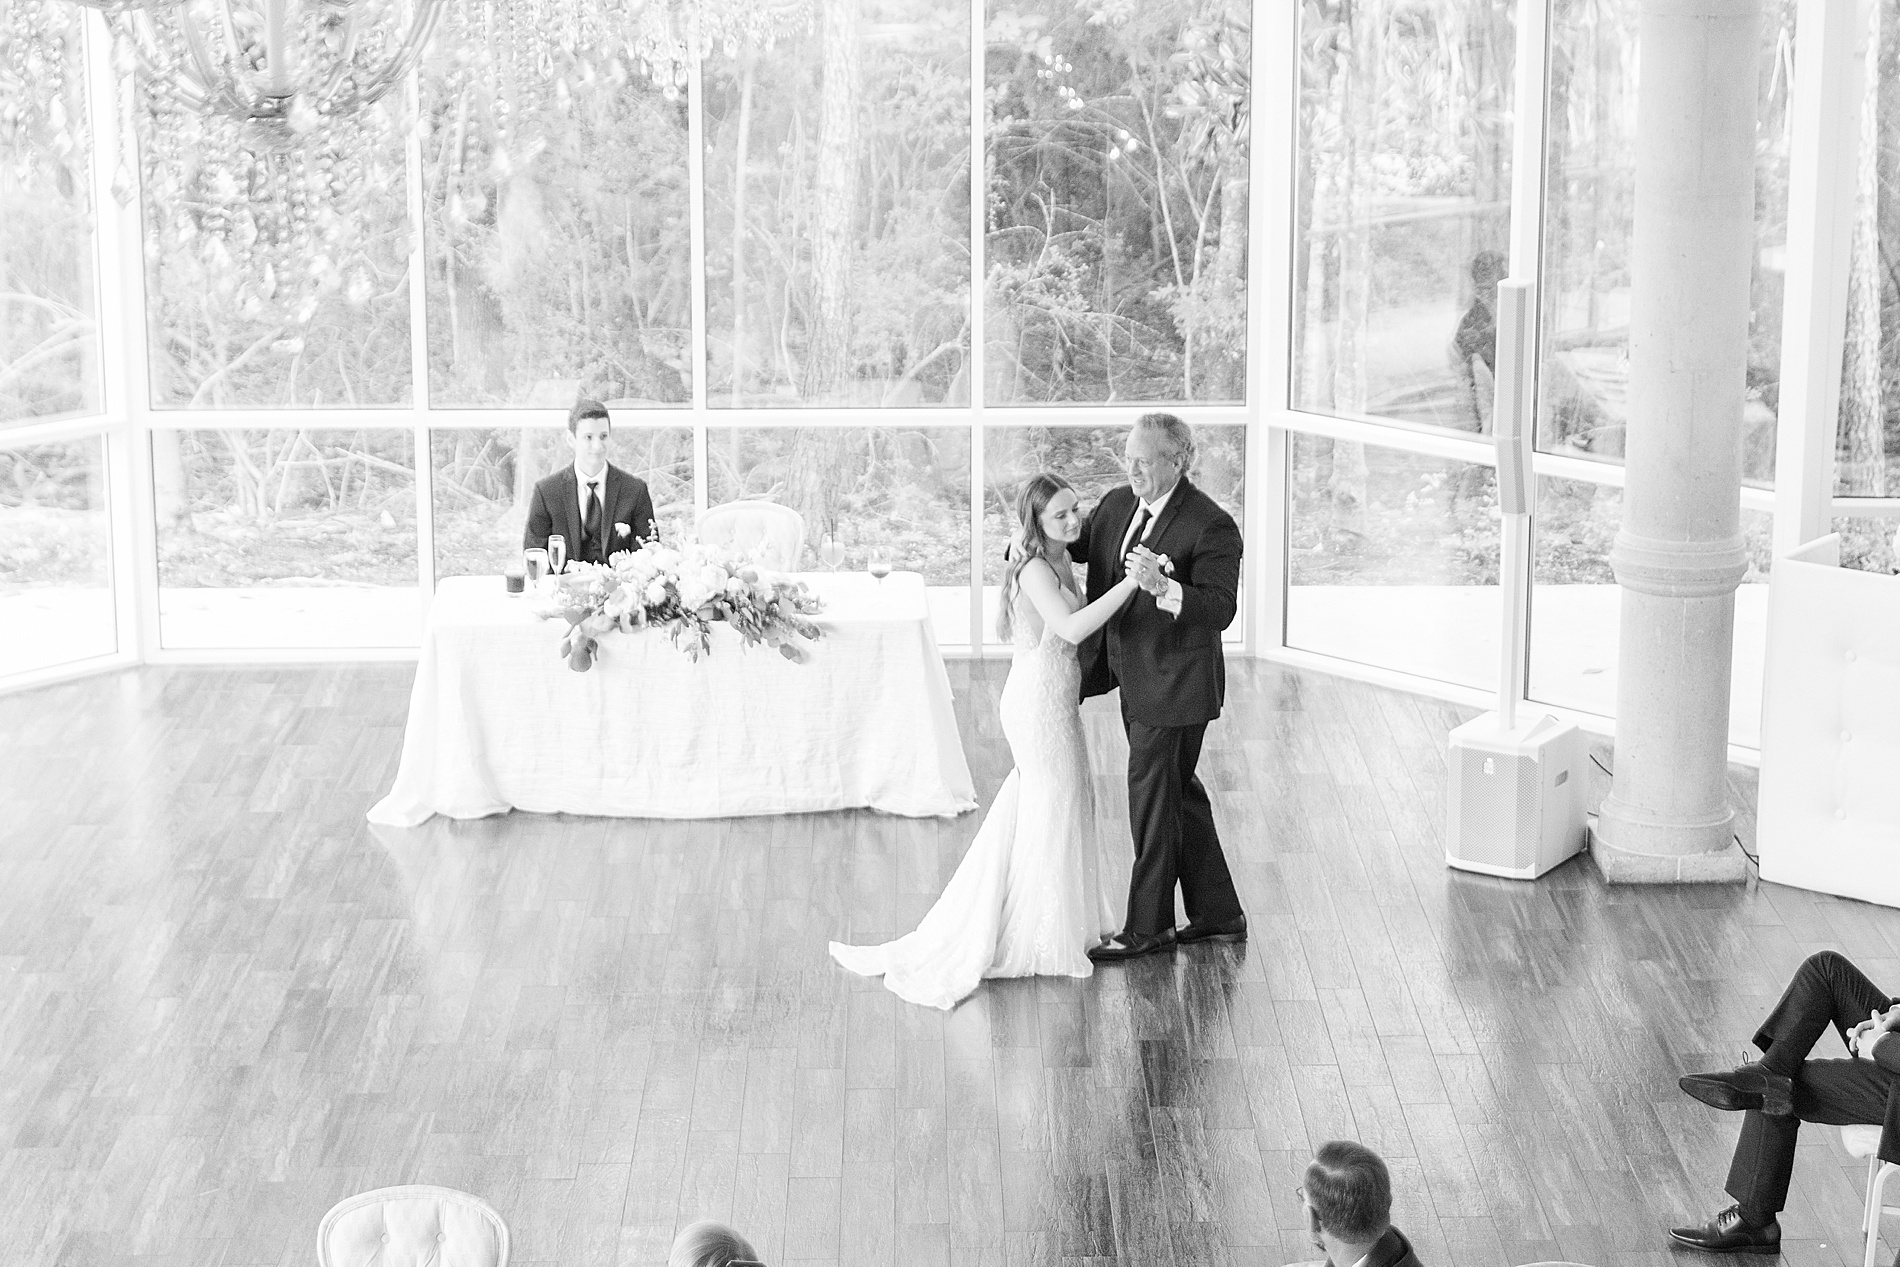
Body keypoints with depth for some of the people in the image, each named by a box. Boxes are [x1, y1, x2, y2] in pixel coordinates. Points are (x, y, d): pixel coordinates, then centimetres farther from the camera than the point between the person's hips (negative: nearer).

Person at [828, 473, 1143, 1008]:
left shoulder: (1060, 564, 8)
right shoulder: (1035, 570, -20)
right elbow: (1071, 628, -34)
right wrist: (1131, 581, -36)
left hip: (1054, 701, 9)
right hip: (1041, 706, -9)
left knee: (1025, 813, 16)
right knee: (1052, 813, 2)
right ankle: (1047, 942, 15)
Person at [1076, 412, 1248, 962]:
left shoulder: (1211, 527, -19)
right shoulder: (1117, 504, 4)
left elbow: (1220, 609, -25)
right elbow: (1074, 542, 18)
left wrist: (1163, 587, -41)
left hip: (1175, 684, -8)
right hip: (1135, 679, 8)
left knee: (1153, 797, 0)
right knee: (1179, 794, 17)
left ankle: (1147, 927, 14)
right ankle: (1219, 916, 30)